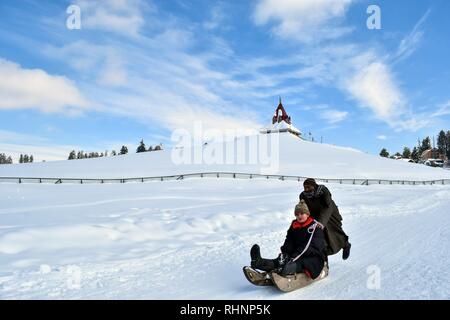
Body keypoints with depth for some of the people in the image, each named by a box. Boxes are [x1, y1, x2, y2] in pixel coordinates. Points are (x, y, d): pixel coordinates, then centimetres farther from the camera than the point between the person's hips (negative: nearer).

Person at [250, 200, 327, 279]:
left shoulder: (315, 226, -8)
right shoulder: (294, 226, 13)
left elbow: (310, 246, -20)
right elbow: (289, 243, 7)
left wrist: (295, 256, -31)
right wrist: (284, 253, -15)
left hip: (314, 257, -5)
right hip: (298, 256, 5)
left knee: (299, 263, -38)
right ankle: (260, 262, -51)